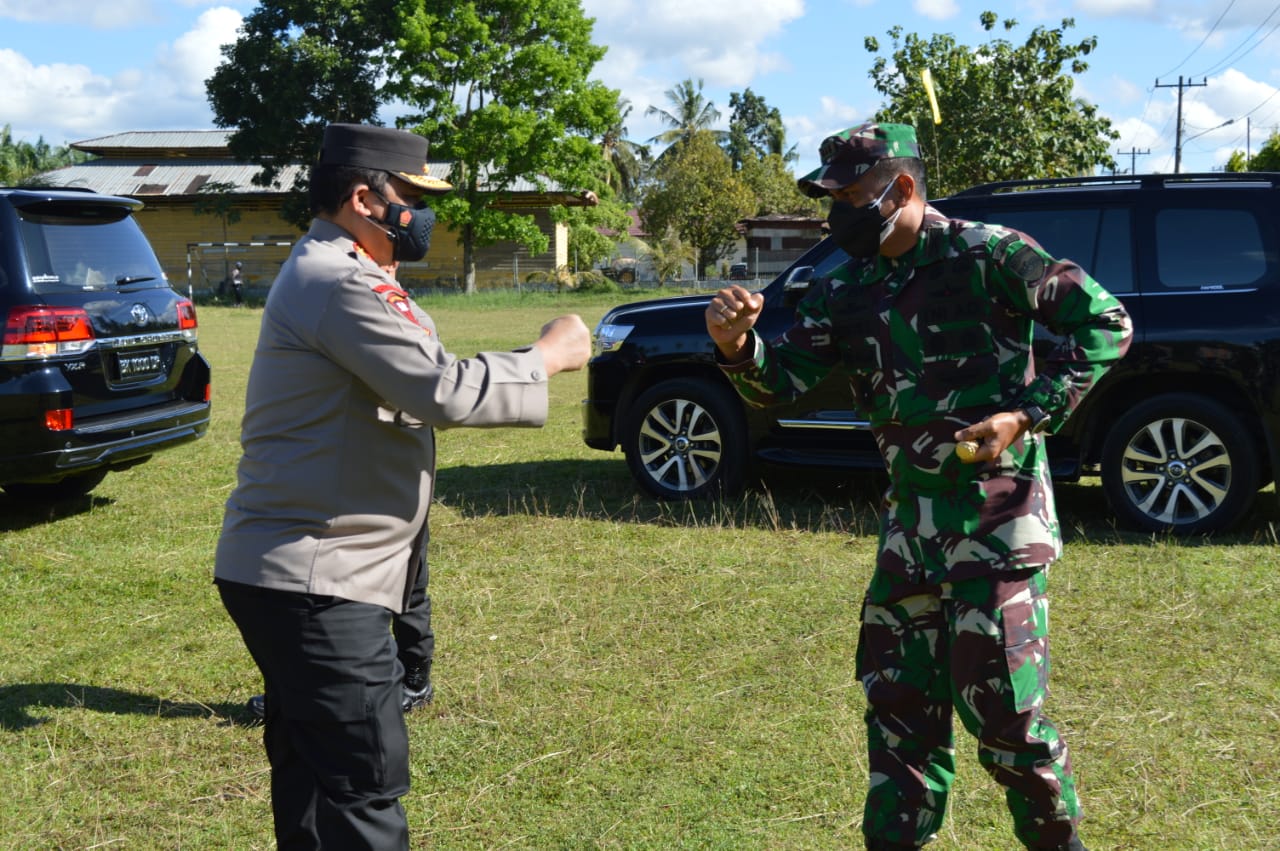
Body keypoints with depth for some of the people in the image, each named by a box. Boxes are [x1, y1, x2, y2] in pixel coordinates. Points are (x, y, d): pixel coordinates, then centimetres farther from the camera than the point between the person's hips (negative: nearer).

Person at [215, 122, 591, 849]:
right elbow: (445, 391, -22)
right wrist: (547, 357, -10)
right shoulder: (341, 283, -18)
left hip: (296, 573, 11)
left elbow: (416, 385, 19)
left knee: (314, 774, 18)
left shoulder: (325, 273, 17)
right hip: (315, 580, -11)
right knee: (366, 787, -8)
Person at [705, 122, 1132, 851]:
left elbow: (1107, 323, -9)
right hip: (911, 520, 6)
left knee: (1002, 709, -2)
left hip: (997, 516, -6)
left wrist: (1029, 413, -16)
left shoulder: (986, 256, -10)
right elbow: (783, 381, 5)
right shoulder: (848, 292, 8)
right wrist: (738, 346, -16)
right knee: (900, 705, 12)